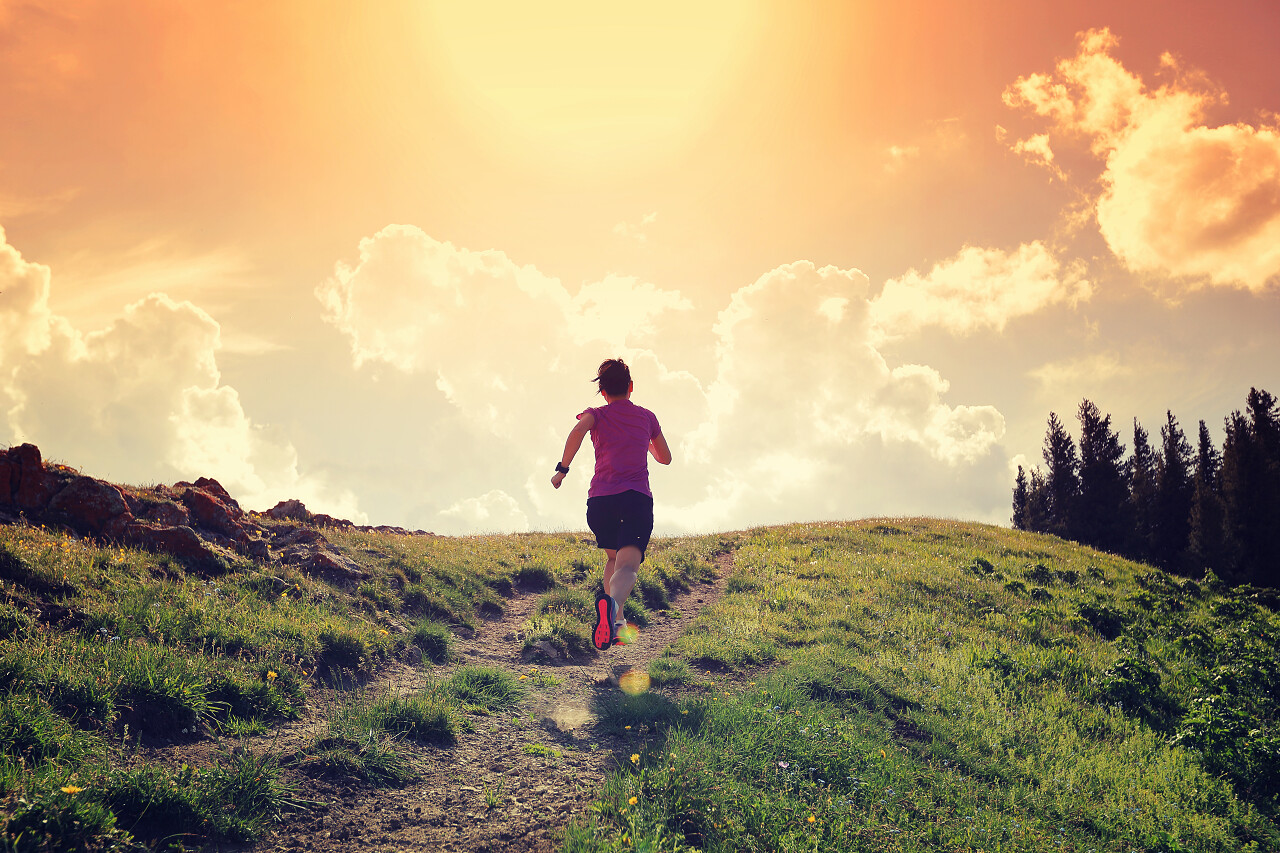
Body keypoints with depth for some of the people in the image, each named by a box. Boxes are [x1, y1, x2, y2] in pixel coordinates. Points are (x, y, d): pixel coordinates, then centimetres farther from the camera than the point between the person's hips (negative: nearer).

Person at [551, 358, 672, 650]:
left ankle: (616, 621, 15)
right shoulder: (647, 417, 20)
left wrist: (562, 469, -4)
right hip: (637, 499, -1)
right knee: (627, 565, -18)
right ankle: (612, 602, -51)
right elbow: (665, 458, 32)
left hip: (600, 499, 2)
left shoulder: (597, 415, 14)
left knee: (613, 557, 26)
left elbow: (577, 431, -11)